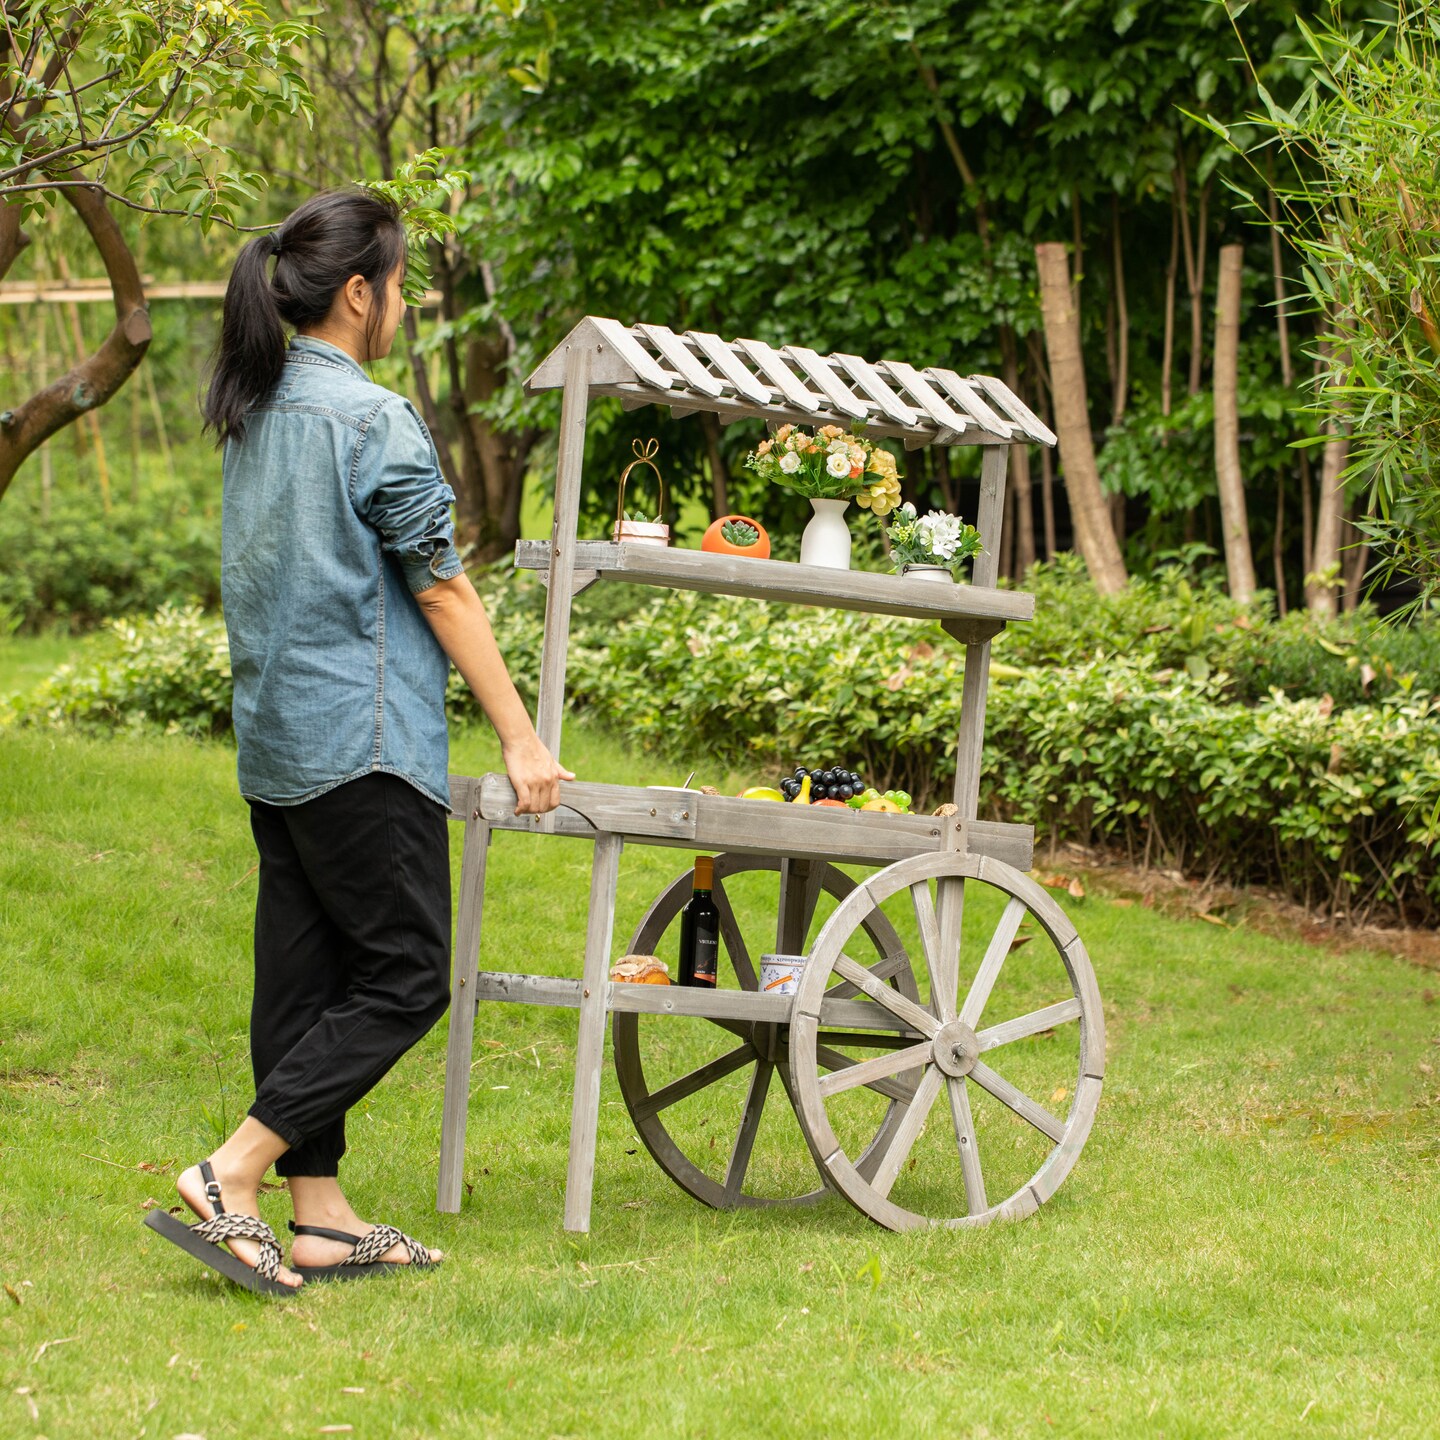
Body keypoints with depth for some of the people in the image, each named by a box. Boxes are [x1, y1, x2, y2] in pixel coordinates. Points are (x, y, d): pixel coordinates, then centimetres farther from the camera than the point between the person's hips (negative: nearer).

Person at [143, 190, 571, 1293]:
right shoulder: (371, 418, -14)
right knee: (405, 974, -4)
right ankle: (230, 1179, -10)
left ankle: (321, 1219, 12)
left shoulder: (256, 413, 12)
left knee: (305, 974, 9)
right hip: (362, 742, -9)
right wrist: (522, 739, -8)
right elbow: (443, 590, -13)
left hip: (274, 740, 9)